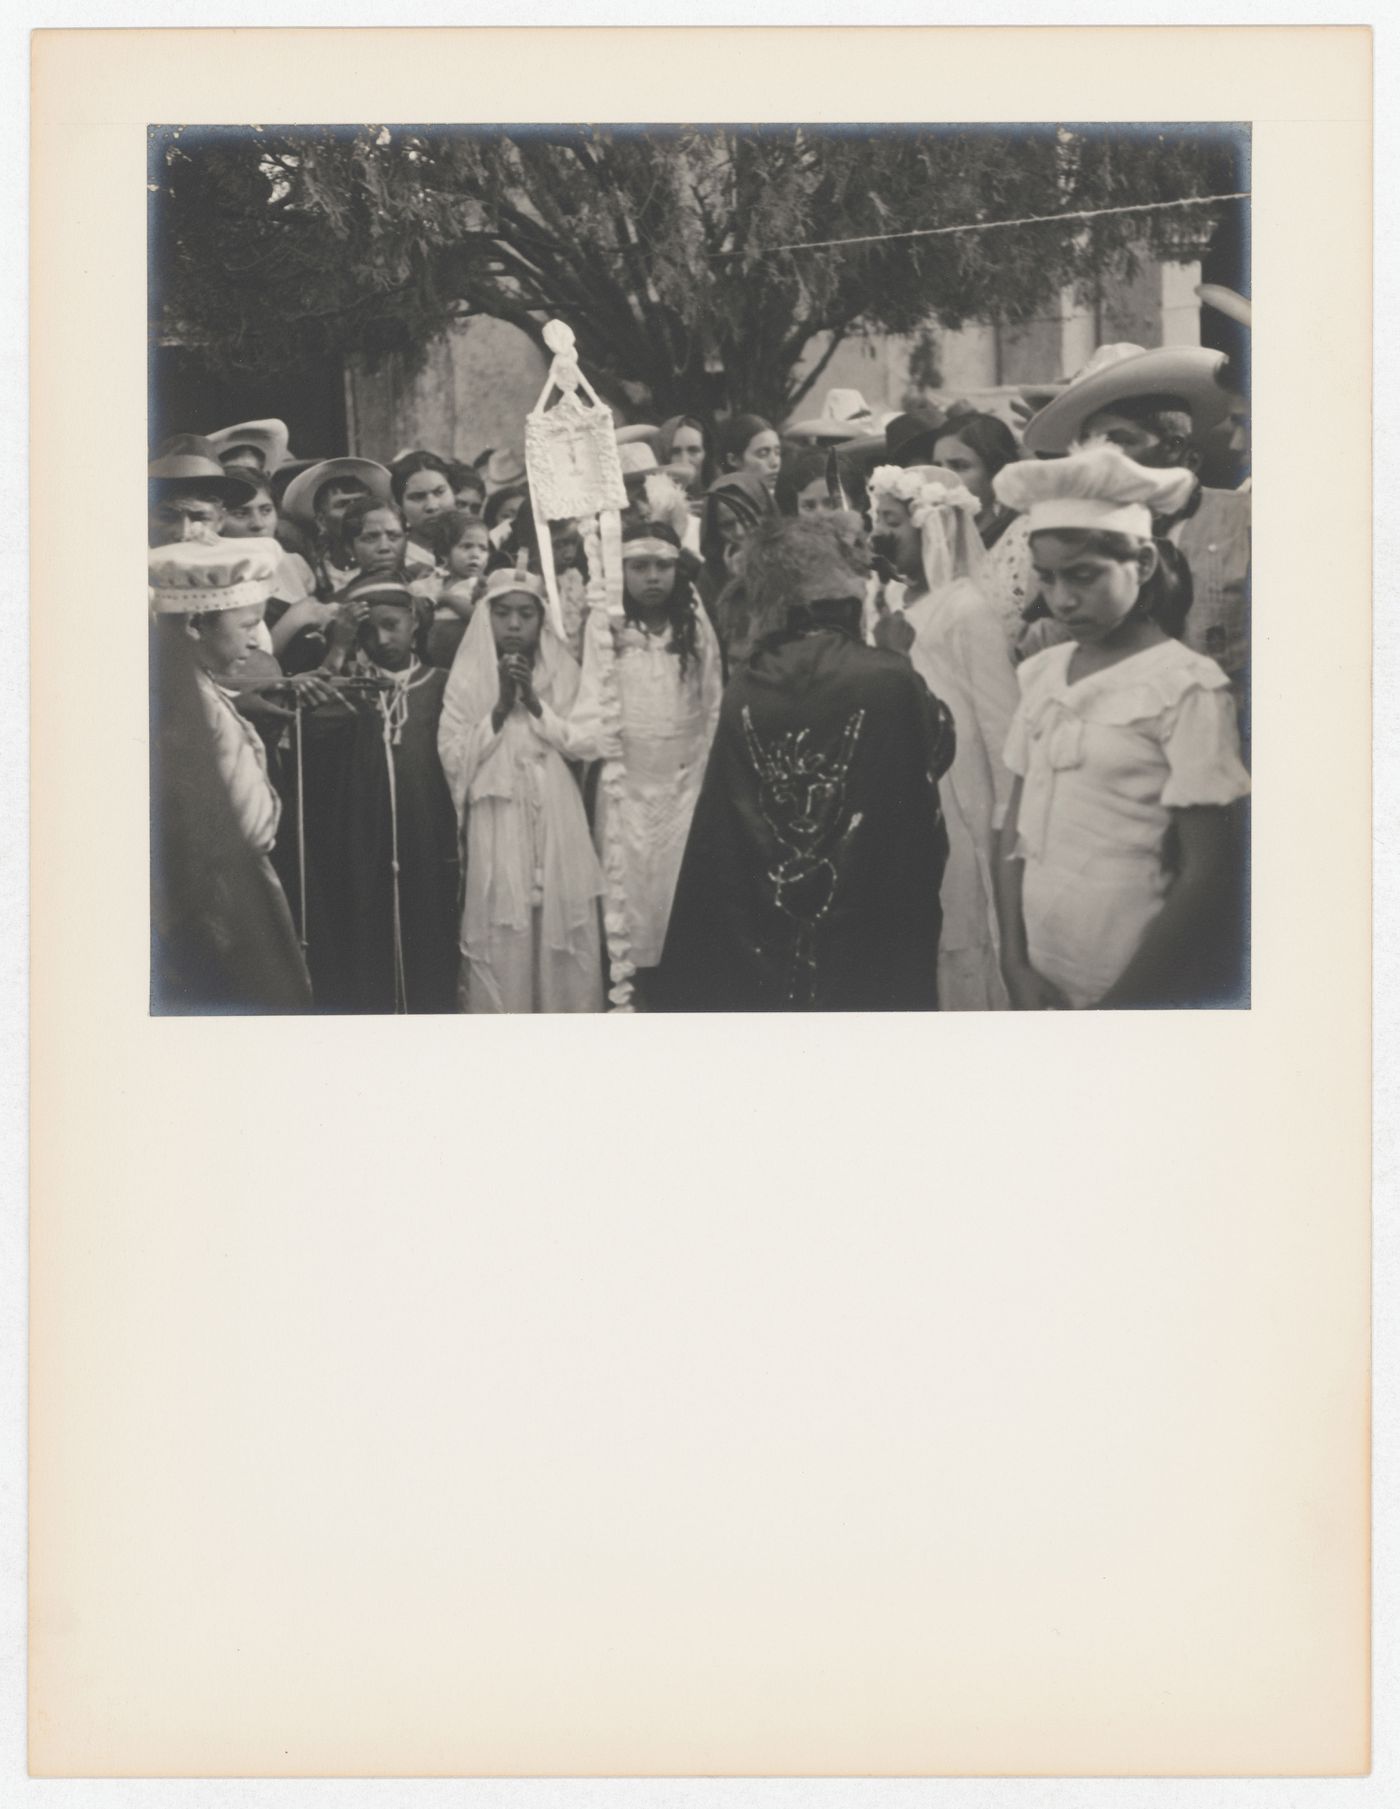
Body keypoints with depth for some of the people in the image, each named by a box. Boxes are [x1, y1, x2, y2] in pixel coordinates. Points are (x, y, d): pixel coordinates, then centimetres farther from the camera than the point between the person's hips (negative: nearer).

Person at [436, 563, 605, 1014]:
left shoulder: (565, 672, 8)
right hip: (497, 827, -2)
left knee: (563, 933, 0)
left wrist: (534, 701, -10)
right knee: (500, 939, -5)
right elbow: (454, 760, -5)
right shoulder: (467, 678, 2)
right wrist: (500, 706, -12)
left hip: (557, 824, 2)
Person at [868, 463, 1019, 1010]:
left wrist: (1007, 819, -12)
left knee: (960, 946, 2)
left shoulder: (968, 607, -13)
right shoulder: (901, 605, 8)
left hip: (953, 813, -7)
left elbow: (998, 719, -13)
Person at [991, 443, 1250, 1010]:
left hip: (1136, 992, -4)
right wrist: (1015, 965, -4)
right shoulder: (1040, 674, 3)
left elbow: (1206, 876, -11)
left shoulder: (1187, 687, -11)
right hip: (1039, 984, 5)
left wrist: (1116, 1008, -12)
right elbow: (1016, 826, 7)